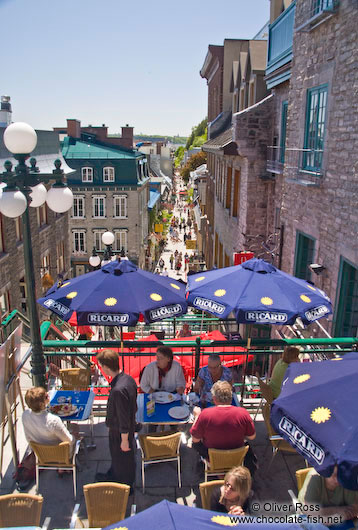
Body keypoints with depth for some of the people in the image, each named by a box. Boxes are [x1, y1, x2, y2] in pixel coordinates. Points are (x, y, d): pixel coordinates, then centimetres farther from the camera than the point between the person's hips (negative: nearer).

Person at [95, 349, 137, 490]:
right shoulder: (128, 379, -9)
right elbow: (133, 407, 5)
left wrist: (124, 440, -17)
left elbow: (124, 419, -28)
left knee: (122, 458, 17)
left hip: (120, 432, -8)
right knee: (116, 454, 31)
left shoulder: (118, 390, -37)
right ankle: (113, 475, 56)